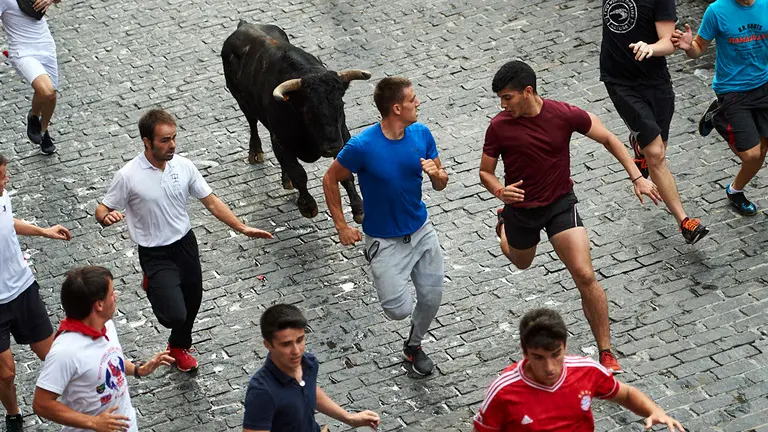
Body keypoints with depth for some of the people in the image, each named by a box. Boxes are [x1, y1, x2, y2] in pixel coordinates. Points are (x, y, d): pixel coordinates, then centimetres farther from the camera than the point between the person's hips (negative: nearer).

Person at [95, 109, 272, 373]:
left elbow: (211, 202, 1)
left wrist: (242, 228, -6)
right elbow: (103, 209, -8)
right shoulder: (128, 176, -19)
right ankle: (153, 288, 20)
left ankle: (179, 346, 54)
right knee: (175, 315, -17)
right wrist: (107, 217, -33)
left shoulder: (183, 166, -7)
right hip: (155, 255, -5)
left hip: (185, 244, 5)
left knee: (192, 303, 21)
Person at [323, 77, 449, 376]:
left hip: (421, 230, 5)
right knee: (399, 310, -6)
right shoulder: (362, 146, -25)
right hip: (385, 240, -5)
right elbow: (330, 180, -9)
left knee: (432, 297, 9)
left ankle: (414, 346, 40)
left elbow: (441, 184, 2)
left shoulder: (421, 134, -10)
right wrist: (341, 226, -8)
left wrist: (436, 174, -22)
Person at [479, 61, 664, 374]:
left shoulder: (564, 115, -19)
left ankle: (606, 353, -4)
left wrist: (637, 177, -11)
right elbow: (485, 172, -5)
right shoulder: (499, 127, -18)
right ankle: (504, 225, 64)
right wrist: (500, 191, -28)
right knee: (521, 264, 29)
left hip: (560, 204, -2)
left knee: (585, 276, -15)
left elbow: (608, 139, -4)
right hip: (520, 206, 2)